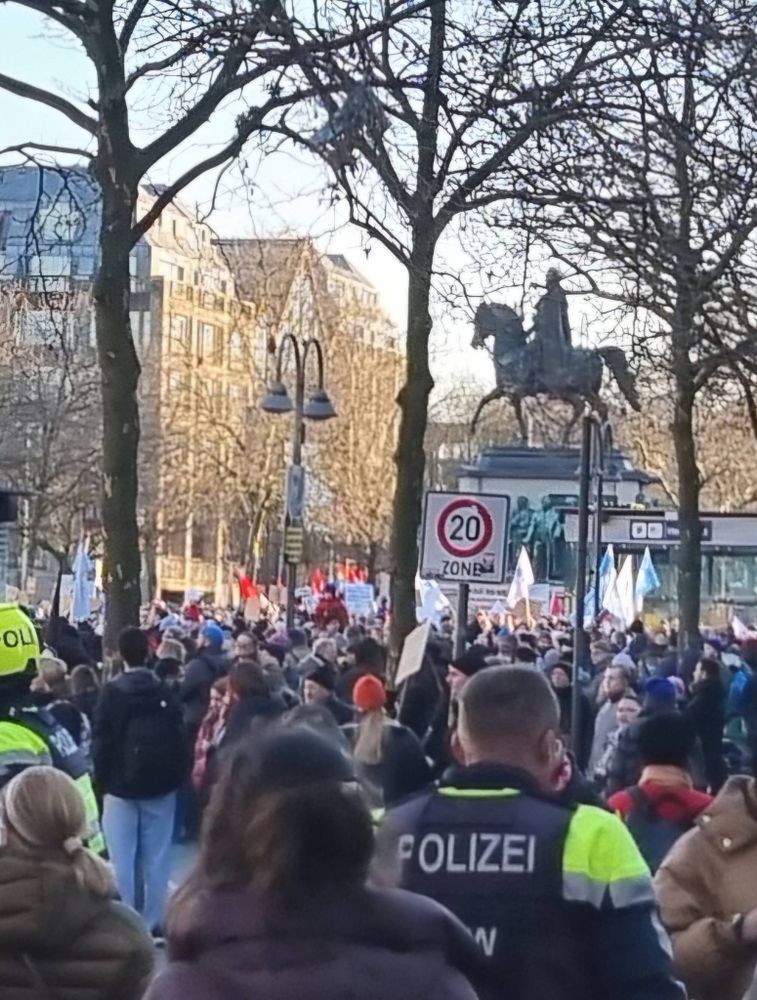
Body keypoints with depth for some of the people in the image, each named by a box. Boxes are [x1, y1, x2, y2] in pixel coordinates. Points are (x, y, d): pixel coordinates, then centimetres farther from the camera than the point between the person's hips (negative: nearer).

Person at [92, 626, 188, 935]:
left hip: (121, 784, -2)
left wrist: (103, 780, 2)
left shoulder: (112, 692, -6)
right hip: (160, 784, 3)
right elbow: (180, 738, 2)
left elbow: (101, 739, -6)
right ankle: (153, 923, 7)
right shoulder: (165, 692, 2)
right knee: (156, 858, 6)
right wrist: (177, 778, 10)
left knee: (121, 858, 1)